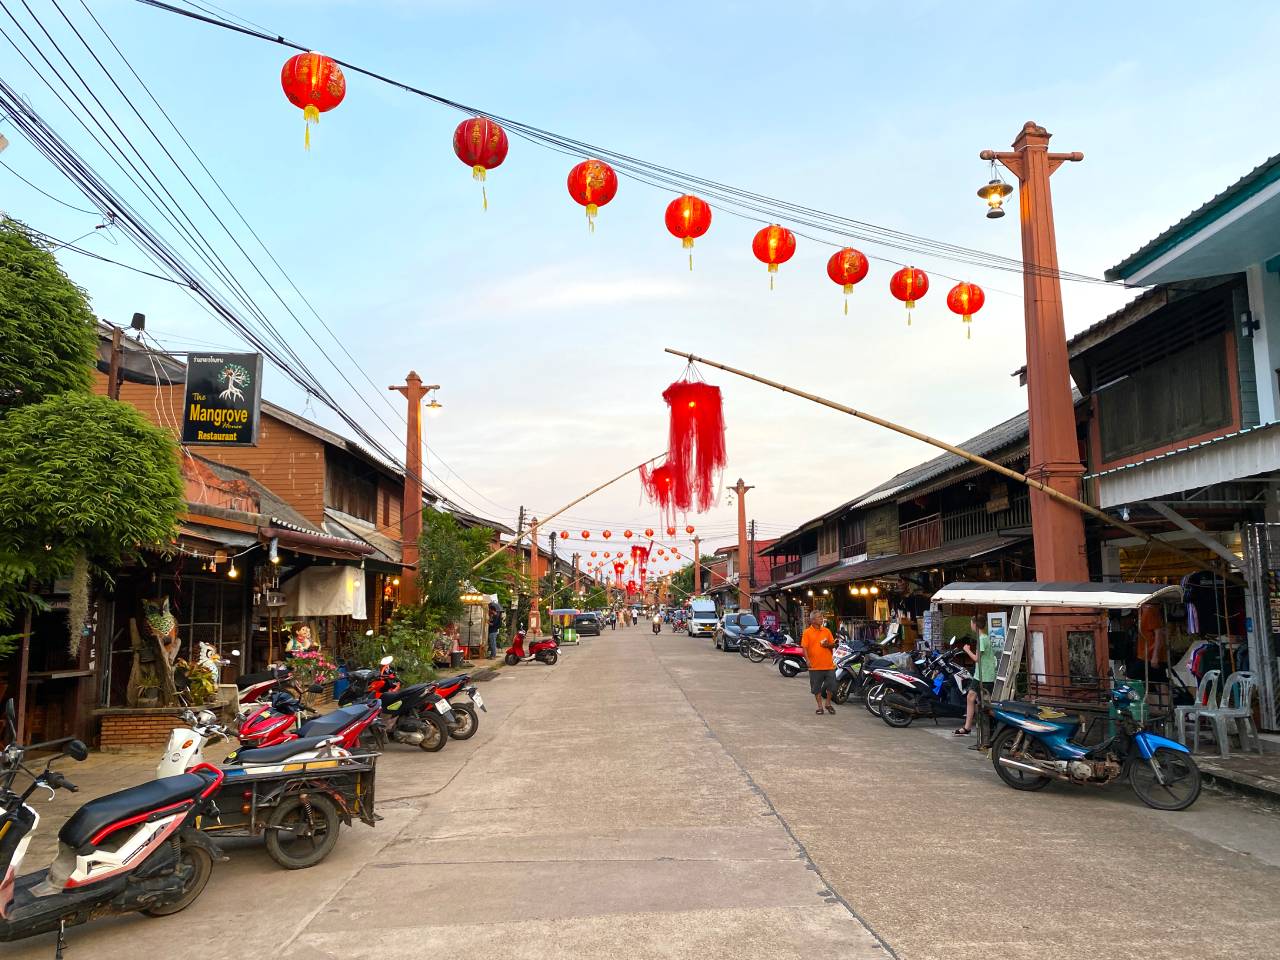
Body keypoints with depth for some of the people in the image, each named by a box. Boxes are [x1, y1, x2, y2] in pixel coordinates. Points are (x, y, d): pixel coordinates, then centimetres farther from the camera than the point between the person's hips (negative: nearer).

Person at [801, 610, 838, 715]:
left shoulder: (826, 631, 8)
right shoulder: (807, 632, -3)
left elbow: (833, 645, 14)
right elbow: (804, 647, -8)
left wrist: (828, 645, -8)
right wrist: (807, 660, -20)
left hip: (829, 664, 3)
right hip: (815, 666, -3)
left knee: (831, 685, 6)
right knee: (816, 687, 5)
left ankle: (828, 704, 26)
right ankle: (820, 706, 17)